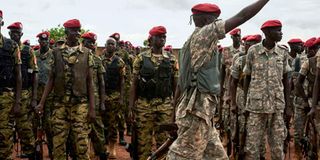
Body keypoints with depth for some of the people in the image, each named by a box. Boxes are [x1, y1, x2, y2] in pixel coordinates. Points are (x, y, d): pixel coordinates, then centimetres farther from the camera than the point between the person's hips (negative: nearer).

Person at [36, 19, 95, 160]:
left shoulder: (86, 53, 3)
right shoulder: (56, 53, 6)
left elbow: (90, 82, 2)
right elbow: (51, 80, 8)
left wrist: (92, 107, -3)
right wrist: (42, 102, 0)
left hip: (80, 104, -1)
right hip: (59, 104, 1)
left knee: (82, 144, -1)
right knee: (58, 143, 5)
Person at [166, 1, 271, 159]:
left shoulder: (190, 43, 18)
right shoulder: (204, 33, -9)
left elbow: (181, 82, 19)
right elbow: (241, 17, -13)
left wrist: (176, 110, 22)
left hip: (199, 108, 10)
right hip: (197, 109, -10)